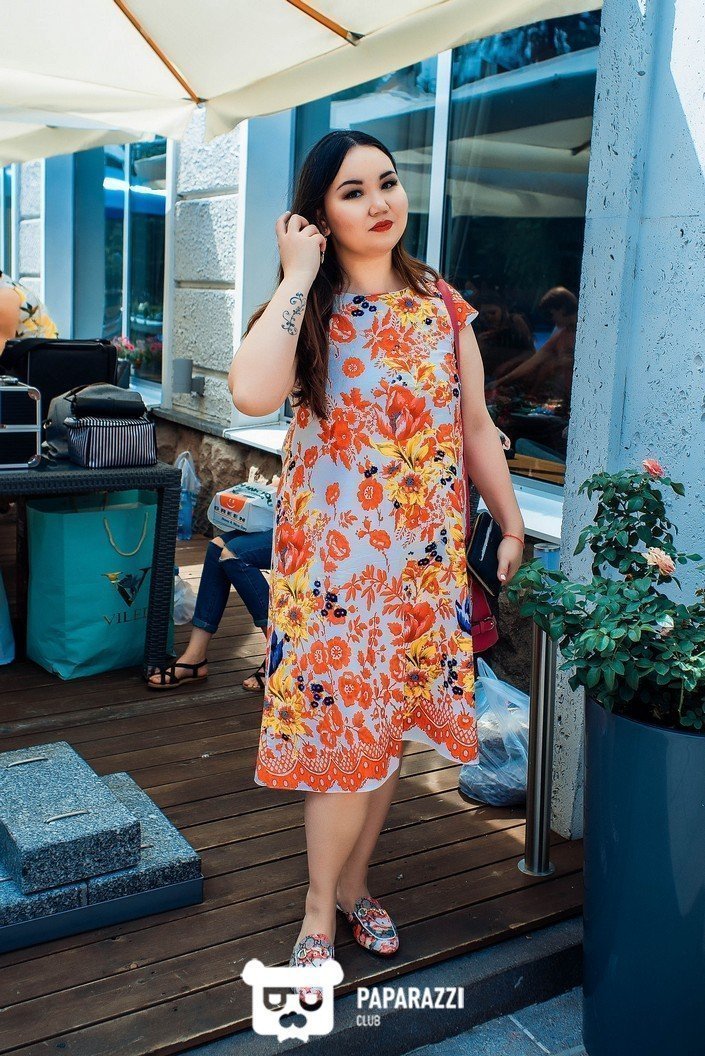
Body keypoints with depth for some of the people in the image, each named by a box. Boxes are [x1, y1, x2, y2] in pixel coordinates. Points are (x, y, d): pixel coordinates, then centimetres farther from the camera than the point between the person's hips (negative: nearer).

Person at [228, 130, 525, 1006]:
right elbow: (253, 393, -28)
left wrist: (511, 523, 8)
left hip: (424, 551, 3)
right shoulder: (304, 310, -5)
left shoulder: (442, 307, 5)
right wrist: (299, 276, -18)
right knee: (342, 728, -1)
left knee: (385, 729, 12)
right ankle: (322, 909, 21)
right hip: (331, 551, -3)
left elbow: (476, 428, 10)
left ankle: (353, 883, 34)